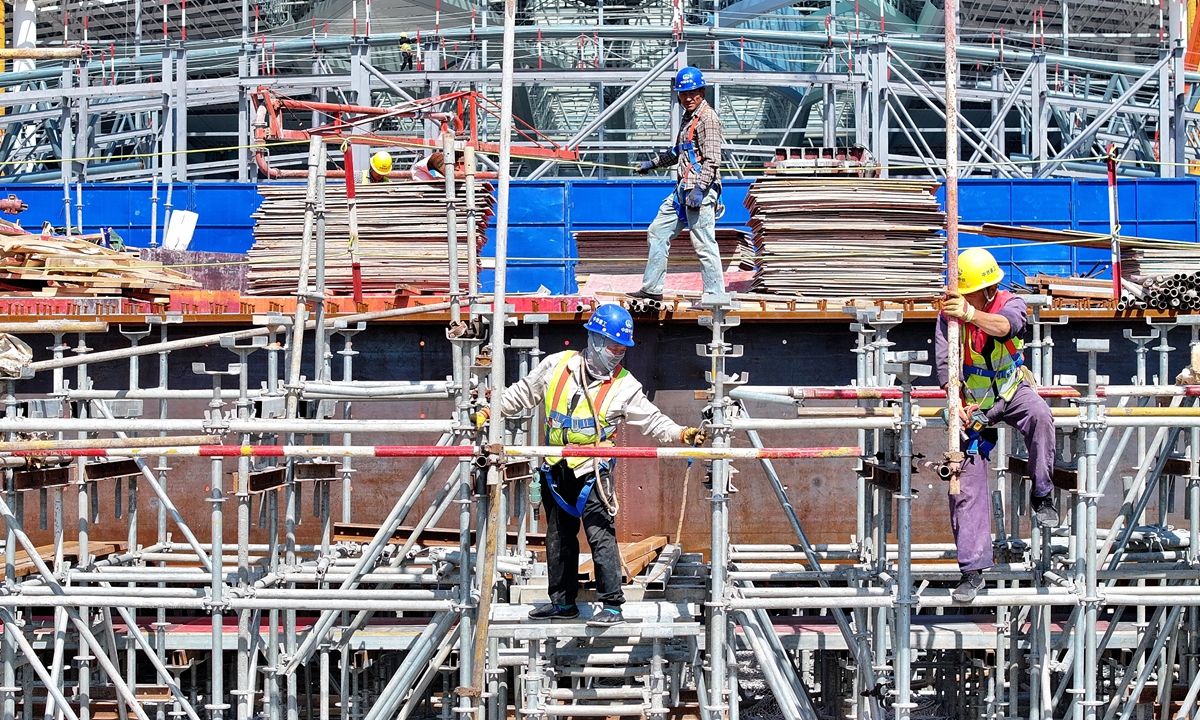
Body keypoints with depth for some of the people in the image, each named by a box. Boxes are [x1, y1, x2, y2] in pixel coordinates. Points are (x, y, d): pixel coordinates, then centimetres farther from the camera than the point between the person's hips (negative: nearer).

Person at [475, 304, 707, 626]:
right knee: (558, 537, 14)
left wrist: (682, 433, -18)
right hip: (556, 470, 4)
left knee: (601, 536, -10)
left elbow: (652, 420, -3)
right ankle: (563, 601, 26)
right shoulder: (556, 366, 0)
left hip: (592, 470, -4)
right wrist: (487, 412, 9)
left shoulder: (624, 385, -6)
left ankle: (612, 606, -5)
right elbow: (522, 393, 11)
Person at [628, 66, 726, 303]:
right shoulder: (688, 117, 19)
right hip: (682, 190, 11)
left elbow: (712, 159, -19)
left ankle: (715, 296, -6)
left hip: (701, 191, -11)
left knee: (704, 245, -10)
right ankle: (652, 289, 20)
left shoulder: (708, 118, -10)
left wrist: (700, 188, -26)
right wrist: (652, 163, 38)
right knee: (658, 233, 14)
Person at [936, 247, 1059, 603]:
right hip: (973, 401, 1)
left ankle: (1042, 497, -20)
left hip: (1012, 388, -1)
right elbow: (944, 363, -22)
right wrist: (957, 405, -37)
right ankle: (973, 568, 4)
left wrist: (970, 314, -59)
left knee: (1039, 415, -36)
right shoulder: (950, 313, -15)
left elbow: (1005, 325, -41)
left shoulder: (1011, 304, -17)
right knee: (966, 484, -3)